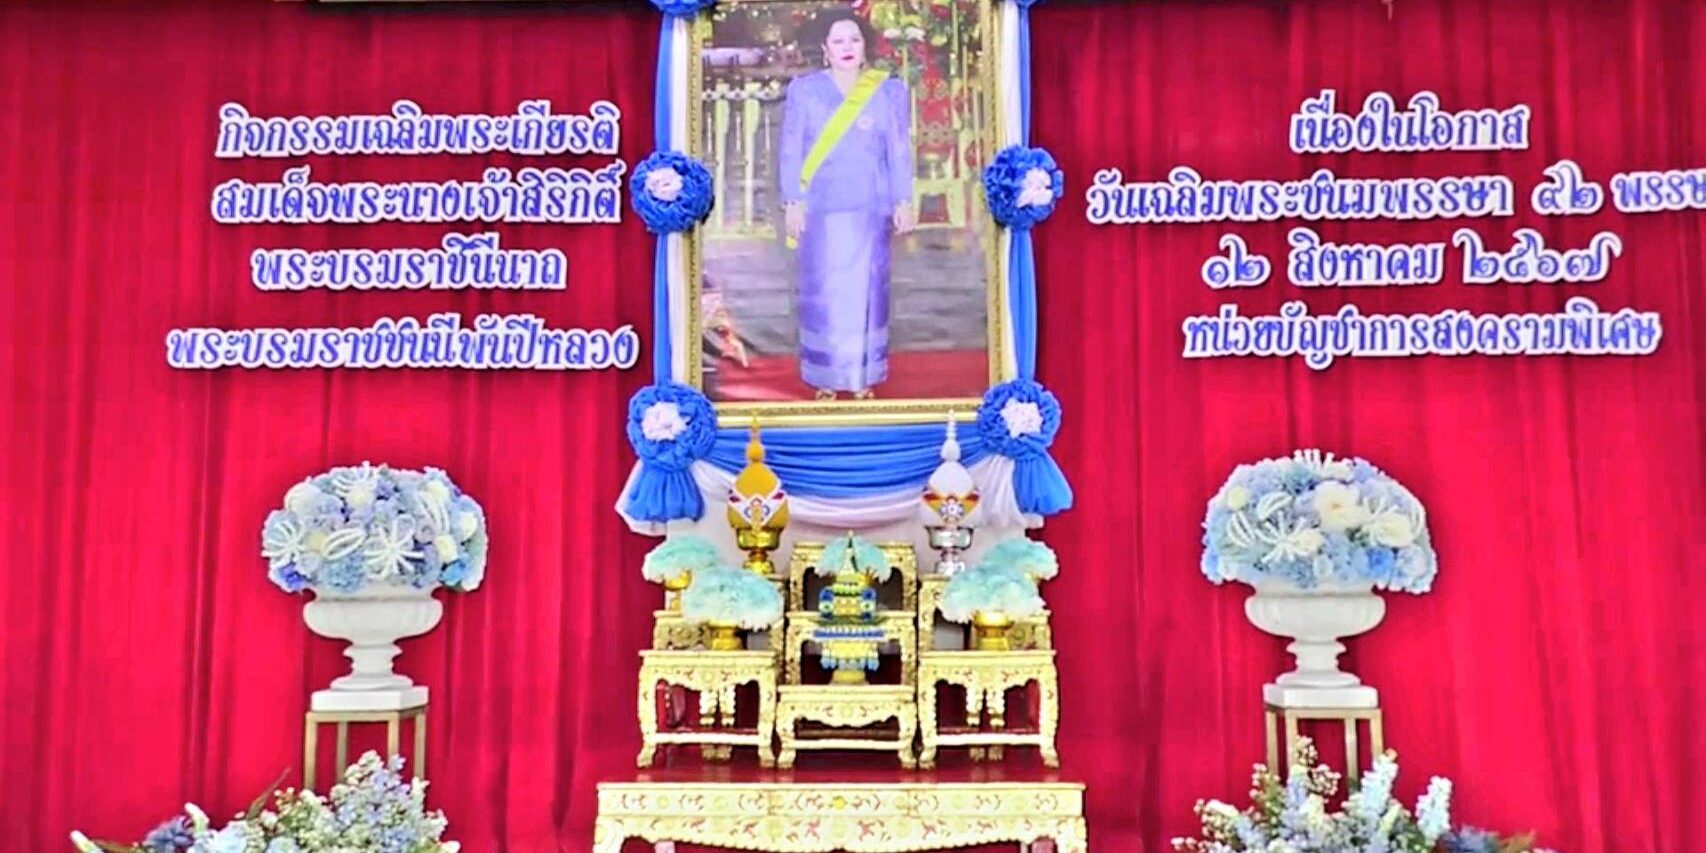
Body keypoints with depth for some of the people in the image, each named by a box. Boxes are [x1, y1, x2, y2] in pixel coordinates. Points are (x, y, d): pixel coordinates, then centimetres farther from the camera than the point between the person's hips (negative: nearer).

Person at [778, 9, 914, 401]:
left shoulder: (889, 91, 6)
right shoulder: (804, 89, 3)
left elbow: (900, 151, 5)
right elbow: (791, 150, 1)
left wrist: (903, 202, 0)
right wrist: (791, 203, -5)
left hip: (869, 208, 1)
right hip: (820, 208, -1)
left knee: (865, 290, 4)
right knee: (821, 291, 2)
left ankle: (862, 376, 14)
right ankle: (825, 377, 11)